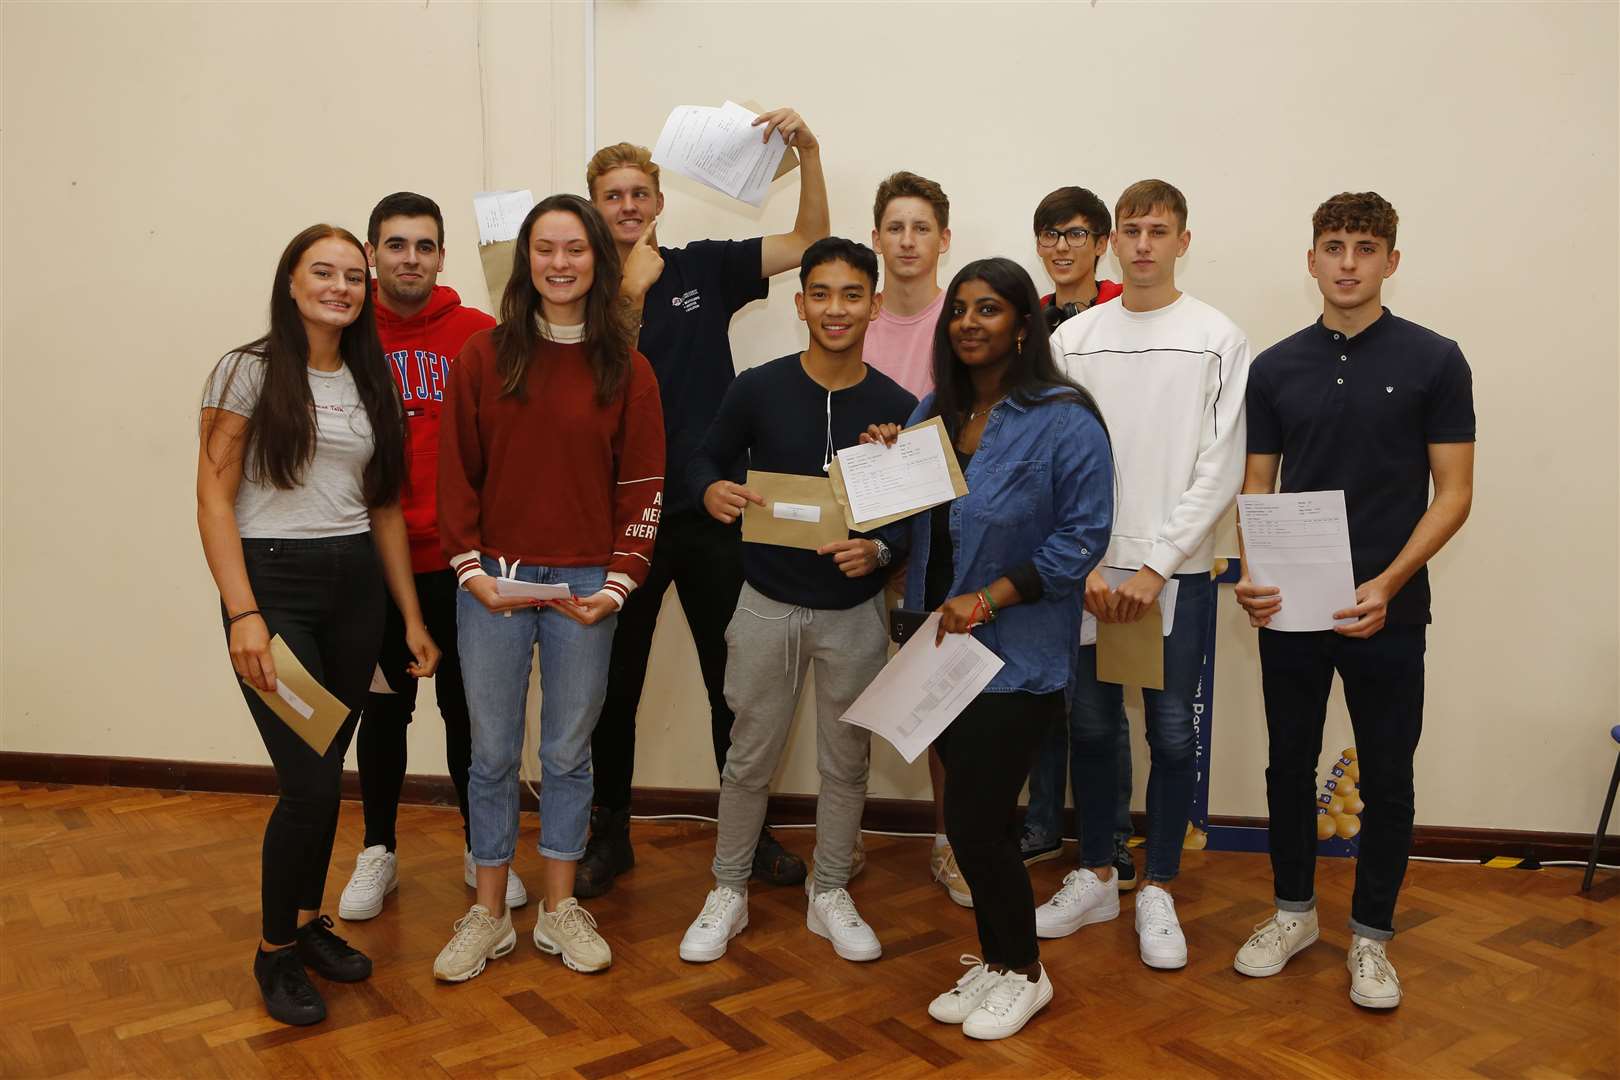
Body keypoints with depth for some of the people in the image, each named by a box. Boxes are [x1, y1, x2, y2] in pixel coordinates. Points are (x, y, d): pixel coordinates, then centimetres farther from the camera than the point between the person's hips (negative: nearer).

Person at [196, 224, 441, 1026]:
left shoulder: (369, 384, 13)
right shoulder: (249, 371, -3)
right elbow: (214, 498, -8)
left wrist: (412, 619, 11)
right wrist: (243, 615, -17)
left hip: (356, 587, 5)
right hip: (274, 582, -5)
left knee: (327, 771, 10)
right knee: (309, 782, -7)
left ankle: (308, 920, 31)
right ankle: (275, 950, 15)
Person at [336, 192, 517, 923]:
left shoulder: (479, 335, -3)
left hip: (459, 561, 0)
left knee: (467, 707, 11)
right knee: (383, 708, 14)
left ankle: (484, 851, 28)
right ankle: (378, 852, 31)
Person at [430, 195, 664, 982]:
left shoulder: (625, 370, 2)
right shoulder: (484, 356, 1)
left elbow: (642, 486, 1)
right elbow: (456, 472, 1)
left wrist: (618, 583, -6)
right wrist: (472, 568, -7)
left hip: (585, 587, 0)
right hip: (492, 582, 0)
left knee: (569, 752, 11)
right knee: (493, 752, 9)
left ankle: (559, 909, 26)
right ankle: (488, 914, 23)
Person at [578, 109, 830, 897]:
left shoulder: (704, 269, 5)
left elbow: (808, 241, 2)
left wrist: (808, 151, -10)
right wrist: (632, 291, -19)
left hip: (713, 510, 1)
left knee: (735, 679, 10)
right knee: (614, 681, 10)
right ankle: (610, 832, 27)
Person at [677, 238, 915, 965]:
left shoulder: (897, 408, -6)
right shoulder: (758, 389, -7)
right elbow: (707, 459, 4)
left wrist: (880, 550, -20)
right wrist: (712, 492, -19)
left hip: (855, 613, 1)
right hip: (767, 605, 0)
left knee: (846, 762, 13)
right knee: (750, 758, 11)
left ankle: (830, 895, 32)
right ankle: (728, 892, 30)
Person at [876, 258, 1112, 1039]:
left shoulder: (1062, 420, -12)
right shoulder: (935, 410, 8)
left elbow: (1083, 536, -15)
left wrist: (987, 599, -19)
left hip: (1015, 655, -6)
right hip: (939, 644, 6)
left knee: (973, 819, -2)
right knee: (977, 816, 15)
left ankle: (1023, 971, 22)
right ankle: (994, 960, 34)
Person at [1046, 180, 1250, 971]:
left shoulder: (1218, 339, -1)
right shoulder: (1073, 339, 6)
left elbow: (1220, 470, -6)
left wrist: (1154, 567, -13)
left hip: (1176, 571, -2)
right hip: (1089, 569, 2)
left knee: (1172, 732, 5)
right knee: (1091, 725, 10)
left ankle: (1158, 891, 20)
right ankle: (1096, 877, 26)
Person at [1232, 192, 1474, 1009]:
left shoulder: (1433, 360, -3)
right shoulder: (1275, 367, 5)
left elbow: (1454, 492, -5)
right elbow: (1256, 488, 6)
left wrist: (1388, 583, -19)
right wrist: (1250, 573, -12)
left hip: (1387, 611, -2)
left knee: (1385, 780, 7)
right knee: (1290, 766, 12)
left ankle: (1370, 935, 24)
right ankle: (1293, 910, 30)